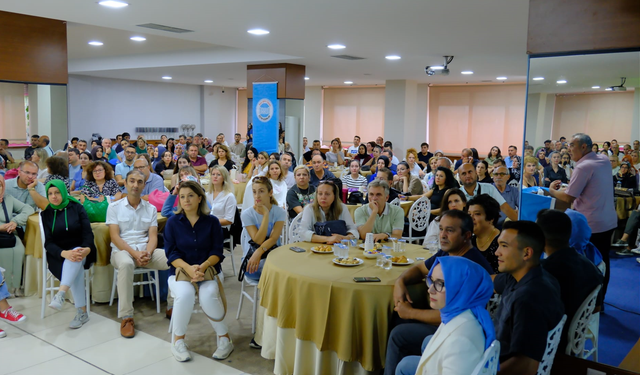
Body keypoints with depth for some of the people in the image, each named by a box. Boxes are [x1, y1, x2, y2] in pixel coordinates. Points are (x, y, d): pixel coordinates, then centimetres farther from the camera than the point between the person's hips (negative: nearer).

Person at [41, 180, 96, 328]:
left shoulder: (77, 208, 3)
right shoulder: (46, 214, 6)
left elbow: (88, 234, -5)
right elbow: (48, 243, -4)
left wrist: (87, 249, -29)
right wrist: (64, 253, -26)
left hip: (80, 250, 0)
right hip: (58, 255, 0)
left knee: (76, 260, -37)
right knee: (76, 269, -33)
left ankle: (61, 294, -52)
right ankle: (82, 312, -34)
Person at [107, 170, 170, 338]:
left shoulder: (151, 209, 14)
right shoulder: (114, 207, 7)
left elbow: (153, 236, 6)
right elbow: (115, 237, -3)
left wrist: (147, 253, -16)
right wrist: (134, 253, -17)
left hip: (145, 250, 3)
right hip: (122, 250, -3)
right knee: (125, 264, -40)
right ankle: (126, 317, -32)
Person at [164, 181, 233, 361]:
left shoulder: (212, 221, 2)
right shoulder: (173, 222, 3)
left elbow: (217, 252, -1)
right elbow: (171, 253, -3)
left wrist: (203, 266, -21)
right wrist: (189, 268, -21)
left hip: (209, 270, 0)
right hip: (180, 270, 0)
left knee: (208, 295, -31)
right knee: (185, 293, -32)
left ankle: (224, 337, -9)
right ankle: (177, 339, -9)